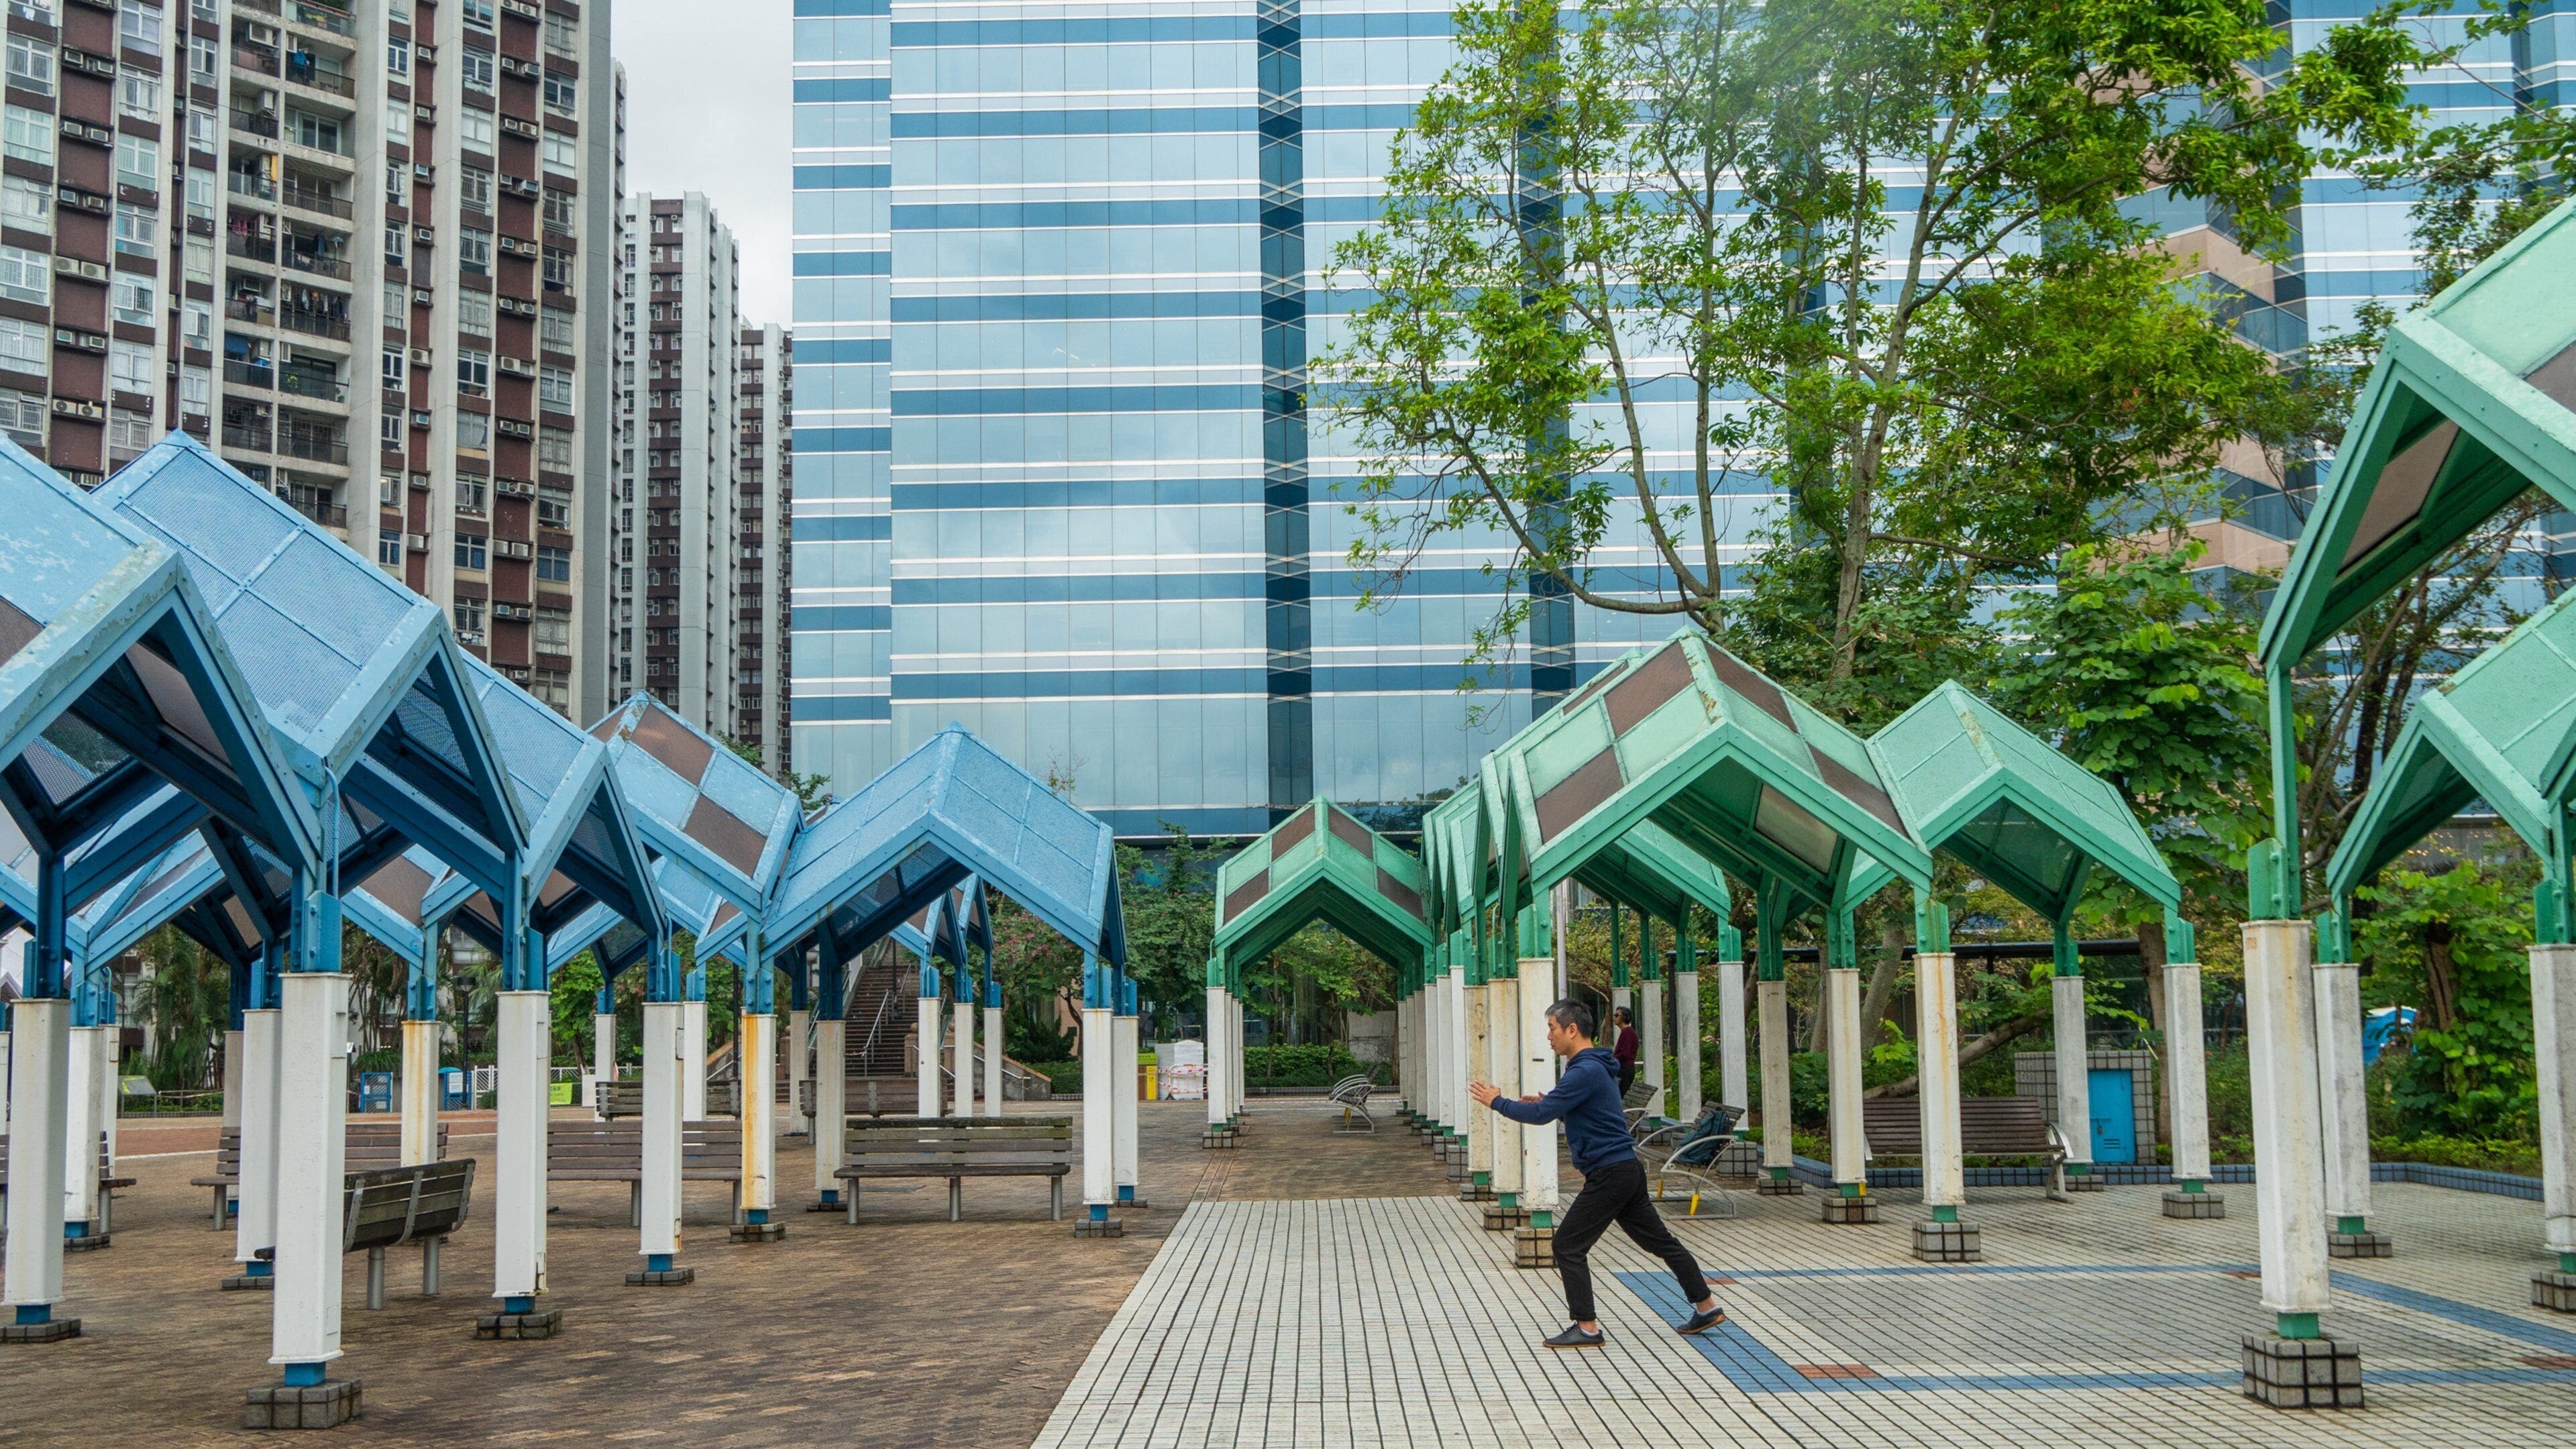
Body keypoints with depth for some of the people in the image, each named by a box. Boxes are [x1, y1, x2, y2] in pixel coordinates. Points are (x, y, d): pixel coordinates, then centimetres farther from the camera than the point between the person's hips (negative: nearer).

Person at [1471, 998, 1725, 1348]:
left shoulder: (1586, 1071, -18)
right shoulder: (1595, 1067, 15)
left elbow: (1542, 1115, -22)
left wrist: (1498, 1102, -10)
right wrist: (1548, 1105, 12)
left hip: (1609, 1173, -10)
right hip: (1627, 1170, 10)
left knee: (1568, 1246, -6)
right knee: (1659, 1240, 16)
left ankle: (1587, 1328, -4)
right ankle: (1707, 1307, 23)